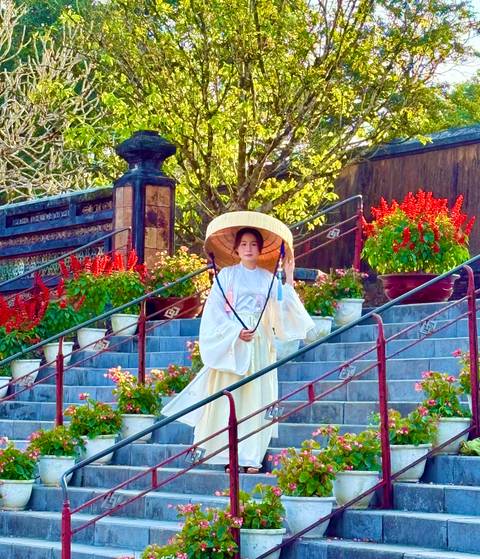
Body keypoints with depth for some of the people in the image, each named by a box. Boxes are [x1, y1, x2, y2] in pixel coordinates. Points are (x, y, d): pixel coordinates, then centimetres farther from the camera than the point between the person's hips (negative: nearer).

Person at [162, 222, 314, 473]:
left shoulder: (268, 279, 12)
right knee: (229, 397, -7)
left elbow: (282, 309, 0)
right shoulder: (226, 275, 6)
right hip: (230, 343, -2)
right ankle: (229, 456, -5)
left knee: (256, 397, -2)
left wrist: (289, 278, -2)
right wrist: (236, 332, -14)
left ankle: (250, 457, 0)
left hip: (259, 344, 2)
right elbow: (215, 311, -2)